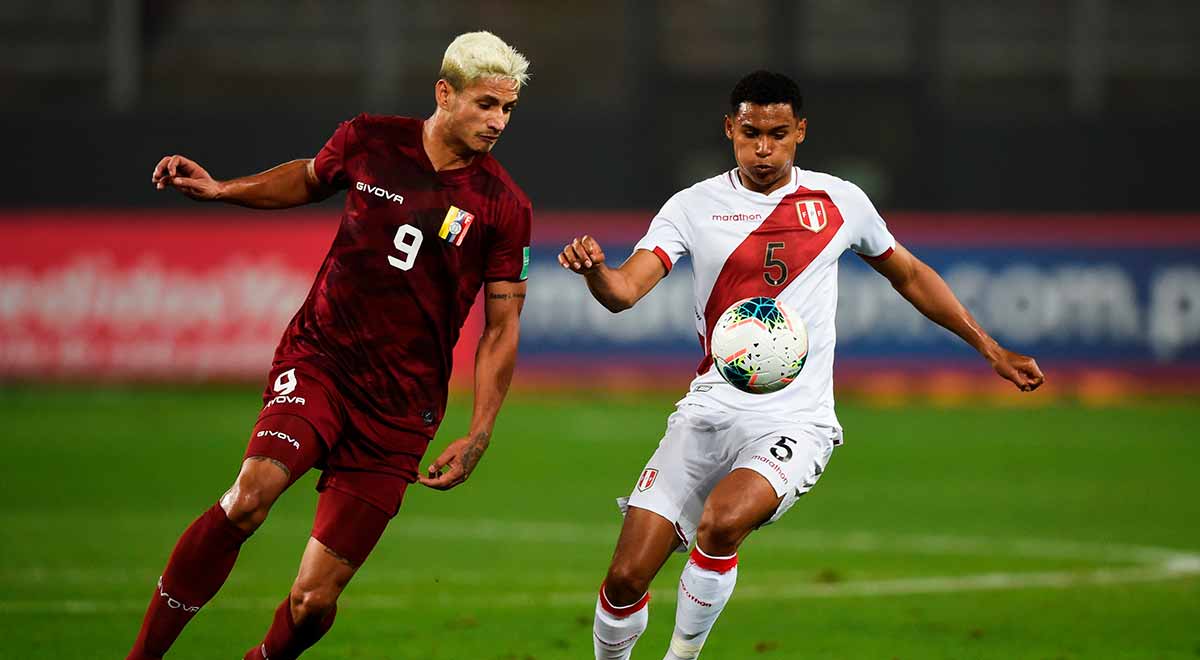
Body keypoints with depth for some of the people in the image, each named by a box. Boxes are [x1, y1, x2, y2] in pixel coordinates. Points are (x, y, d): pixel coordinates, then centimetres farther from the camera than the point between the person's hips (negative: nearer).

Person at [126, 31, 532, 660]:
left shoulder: (503, 207, -2)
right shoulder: (369, 141, 1)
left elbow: (501, 328, 4)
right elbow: (310, 179, 25)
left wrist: (478, 435, -3)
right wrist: (220, 190, 12)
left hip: (400, 406, 0)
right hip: (320, 359, 0)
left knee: (313, 603, -5)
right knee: (251, 494, -30)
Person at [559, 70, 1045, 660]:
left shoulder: (839, 202, 5)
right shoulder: (694, 207, 1)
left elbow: (909, 275, 21)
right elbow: (625, 290, -12)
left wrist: (990, 349, 22)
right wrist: (594, 269, -36)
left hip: (795, 419, -1)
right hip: (711, 408, 1)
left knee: (722, 522, -32)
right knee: (626, 578, -8)